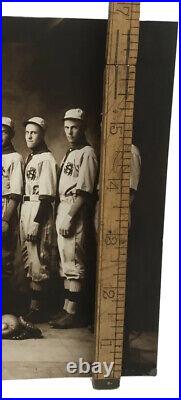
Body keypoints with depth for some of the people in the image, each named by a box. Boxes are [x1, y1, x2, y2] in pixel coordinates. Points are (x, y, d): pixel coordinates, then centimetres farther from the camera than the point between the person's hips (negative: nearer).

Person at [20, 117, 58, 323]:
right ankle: (33, 306, 25)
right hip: (25, 210, 10)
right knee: (28, 261, 14)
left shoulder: (46, 159, -10)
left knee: (38, 262, -5)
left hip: (40, 213, -10)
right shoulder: (29, 158, 18)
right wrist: (23, 219, 12)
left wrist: (36, 223, -19)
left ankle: (37, 309, 3)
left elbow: (46, 196, -16)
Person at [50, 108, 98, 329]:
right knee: (65, 261, 12)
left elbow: (83, 192, -15)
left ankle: (72, 313, 0)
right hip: (62, 211, 9)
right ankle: (66, 308, 20)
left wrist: (69, 218, -19)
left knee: (74, 263, -6)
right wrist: (60, 215, 11)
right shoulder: (70, 153, 21)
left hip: (75, 212, -9)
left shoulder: (87, 153, -8)